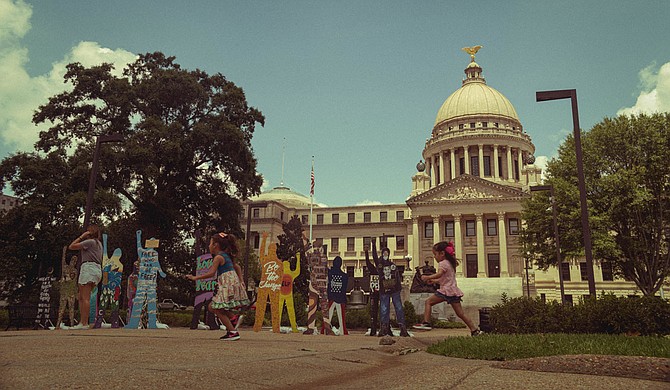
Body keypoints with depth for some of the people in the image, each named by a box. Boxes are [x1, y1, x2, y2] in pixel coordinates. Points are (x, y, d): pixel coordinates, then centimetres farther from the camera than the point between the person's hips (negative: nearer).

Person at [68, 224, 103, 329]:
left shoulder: (90, 241, -4)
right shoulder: (99, 243, 23)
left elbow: (71, 247, -3)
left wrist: (81, 236, 3)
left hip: (89, 267, -10)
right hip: (97, 270, 10)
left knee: (85, 298, -12)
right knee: (81, 297, 12)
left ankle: (84, 323, -14)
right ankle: (82, 322, 9)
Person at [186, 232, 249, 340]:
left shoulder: (218, 257, -9)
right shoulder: (226, 256, 19)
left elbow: (211, 273, -18)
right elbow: (237, 267, 24)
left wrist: (195, 278, -12)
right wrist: (240, 281, 18)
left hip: (228, 285, -9)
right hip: (232, 282, 9)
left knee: (218, 310, -2)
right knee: (212, 307, 15)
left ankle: (233, 332, -5)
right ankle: (233, 320, 9)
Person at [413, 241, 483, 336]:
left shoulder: (442, 263, -6)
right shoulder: (450, 263, 23)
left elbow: (439, 274, -26)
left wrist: (427, 277, -23)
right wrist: (434, 280, 21)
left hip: (446, 290, -9)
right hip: (454, 290, 9)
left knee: (428, 302, -4)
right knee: (460, 313, 9)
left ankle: (426, 323, -12)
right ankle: (475, 330, 7)